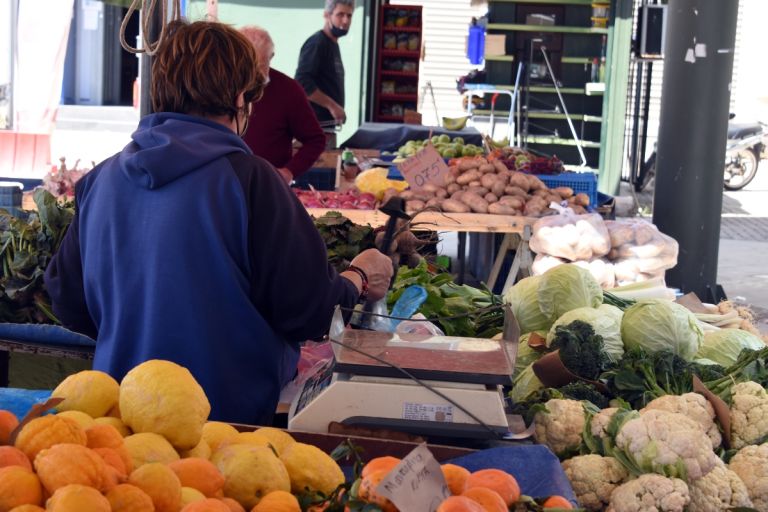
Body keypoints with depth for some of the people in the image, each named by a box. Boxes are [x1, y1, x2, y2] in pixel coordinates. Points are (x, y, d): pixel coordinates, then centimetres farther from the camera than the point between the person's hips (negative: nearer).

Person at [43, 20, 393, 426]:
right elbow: (307, 311, -13)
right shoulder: (249, 179, -16)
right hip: (228, 410, -5)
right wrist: (360, 278, 8)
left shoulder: (101, 179, 0)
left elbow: (68, 304, 7)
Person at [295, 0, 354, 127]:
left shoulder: (333, 45, 18)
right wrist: (331, 105, -20)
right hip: (315, 122, -10)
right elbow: (302, 82, -22)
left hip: (327, 121, 10)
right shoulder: (316, 43, -11)